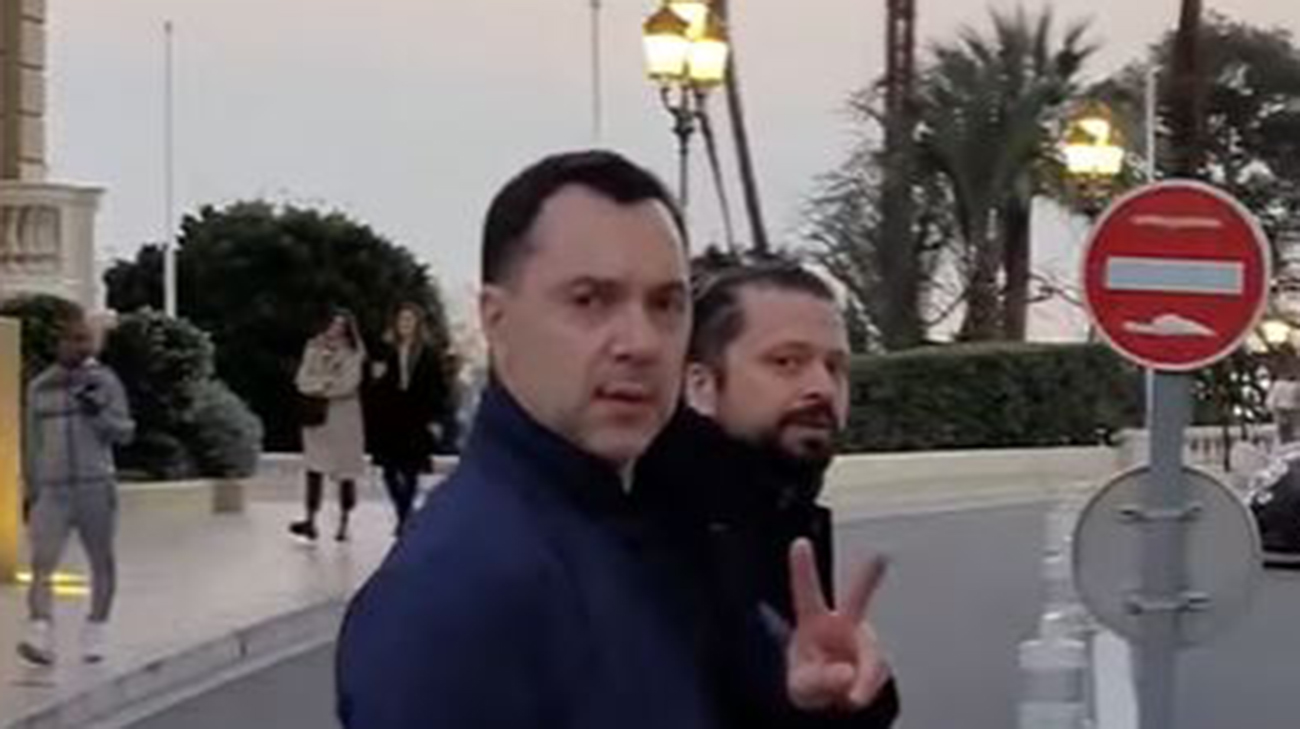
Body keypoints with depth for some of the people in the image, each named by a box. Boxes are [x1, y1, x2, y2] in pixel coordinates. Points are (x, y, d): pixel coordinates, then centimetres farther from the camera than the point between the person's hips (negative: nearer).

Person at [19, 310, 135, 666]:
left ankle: (95, 636, 21)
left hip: (96, 486, -1)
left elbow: (125, 432, -2)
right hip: (51, 491, 1)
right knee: (41, 565, -13)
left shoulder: (104, 382, 1)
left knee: (102, 563, 7)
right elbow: (32, 442, 16)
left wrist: (98, 413, -20)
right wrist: (29, 491, 16)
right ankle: (41, 639, -21)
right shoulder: (39, 387, 10)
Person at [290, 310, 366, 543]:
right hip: (317, 414, 2)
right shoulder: (314, 349, 9)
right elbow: (303, 381, 4)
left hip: (344, 414, -2)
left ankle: (344, 523, 9)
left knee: (346, 470, 2)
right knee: (315, 466, -8)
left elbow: (348, 384, -10)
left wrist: (321, 387, -7)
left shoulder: (353, 353, 0)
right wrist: (326, 382, -10)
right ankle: (311, 520, -13)